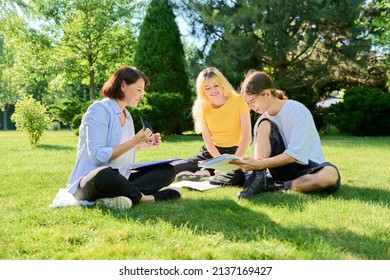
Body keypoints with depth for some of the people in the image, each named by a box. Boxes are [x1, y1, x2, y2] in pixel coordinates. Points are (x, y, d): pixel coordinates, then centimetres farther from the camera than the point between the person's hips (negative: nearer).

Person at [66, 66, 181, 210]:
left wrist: (141, 145, 3)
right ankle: (144, 197, -18)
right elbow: (98, 156, -21)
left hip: (116, 181, 8)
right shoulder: (99, 109, -11)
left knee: (167, 171, -3)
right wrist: (134, 141, -19)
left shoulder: (127, 116, 14)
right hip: (89, 183, -8)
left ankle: (124, 197, -23)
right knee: (105, 175, -43)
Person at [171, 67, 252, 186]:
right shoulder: (202, 108, 1)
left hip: (233, 152, -3)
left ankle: (203, 178, -18)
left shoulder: (238, 101, -8)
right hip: (210, 153, 3)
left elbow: (247, 137, -13)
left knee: (237, 176, -38)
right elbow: (208, 141, -4)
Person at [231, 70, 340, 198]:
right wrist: (245, 164, -19)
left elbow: (295, 155, -22)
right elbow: (259, 157, 2)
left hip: (307, 167, -3)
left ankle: (272, 186, -25)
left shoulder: (298, 111, -15)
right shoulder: (264, 120, 3)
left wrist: (260, 164, -30)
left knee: (331, 175, -41)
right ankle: (258, 179, -24)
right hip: (283, 168, 4)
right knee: (264, 125, -16)